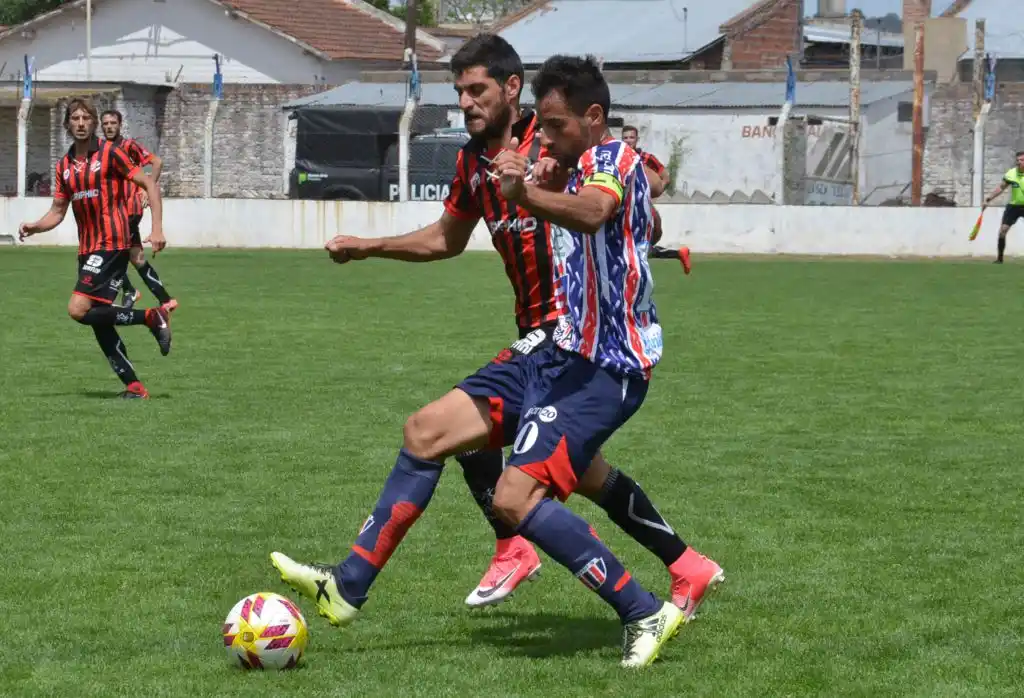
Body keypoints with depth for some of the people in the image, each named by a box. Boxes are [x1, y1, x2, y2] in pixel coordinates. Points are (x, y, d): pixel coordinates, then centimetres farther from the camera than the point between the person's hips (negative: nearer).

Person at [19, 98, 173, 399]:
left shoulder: (109, 153, -6)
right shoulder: (64, 165, 12)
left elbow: (150, 185, -6)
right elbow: (57, 212, 16)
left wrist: (157, 229, -16)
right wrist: (34, 227, -4)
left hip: (111, 245, -7)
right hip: (87, 249, 7)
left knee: (79, 309, -19)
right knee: (97, 318, 5)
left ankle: (151, 317, -8)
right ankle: (134, 385, 11)